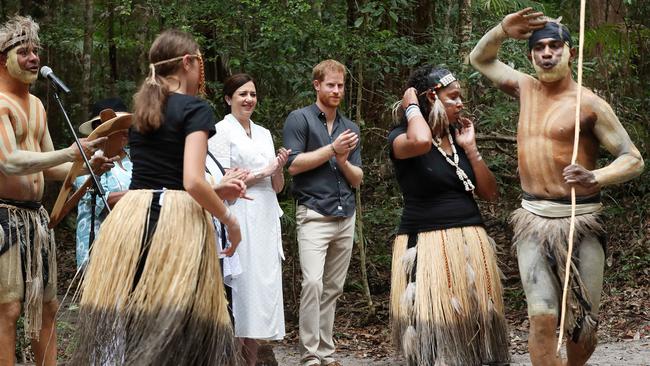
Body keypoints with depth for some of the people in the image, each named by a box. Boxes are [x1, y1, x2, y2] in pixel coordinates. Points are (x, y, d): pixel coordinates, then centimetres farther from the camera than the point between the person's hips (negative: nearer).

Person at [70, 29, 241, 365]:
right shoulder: (195, 109, -5)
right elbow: (192, 182, -16)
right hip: (177, 220, -6)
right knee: (178, 322, -2)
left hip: (131, 216, 7)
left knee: (122, 321, 7)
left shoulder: (141, 108, 16)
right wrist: (229, 219, -2)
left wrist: (220, 190, 28)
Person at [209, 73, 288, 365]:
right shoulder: (222, 131, -2)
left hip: (266, 219, 6)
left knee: (265, 283, 3)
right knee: (243, 284, -9)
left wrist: (279, 169, -3)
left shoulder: (264, 133, 18)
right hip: (239, 218, -6)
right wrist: (263, 171, -8)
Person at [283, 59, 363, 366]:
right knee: (313, 283, -18)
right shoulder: (299, 119, 2)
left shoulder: (350, 128, 17)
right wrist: (332, 149, -9)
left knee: (333, 288, 4)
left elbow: (357, 180, 16)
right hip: (314, 215, -5)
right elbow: (293, 165, -9)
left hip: (346, 217, 5)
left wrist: (343, 161, -4)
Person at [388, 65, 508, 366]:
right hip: (427, 247, -6)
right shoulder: (401, 137, -3)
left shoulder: (458, 137, 14)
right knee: (434, 331, -9)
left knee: (473, 328, 4)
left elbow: (490, 193, 12)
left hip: (470, 244, 6)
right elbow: (421, 141, -31)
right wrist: (412, 107, -12)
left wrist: (469, 148, 3)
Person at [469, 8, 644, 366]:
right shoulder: (526, 88, 9)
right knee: (542, 319, -10)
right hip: (532, 220, 3)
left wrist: (595, 178, -27)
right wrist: (502, 30, 2)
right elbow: (479, 59, 23)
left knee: (582, 323, 2)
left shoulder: (589, 104, -7)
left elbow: (633, 159, -8)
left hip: (579, 221, -3)